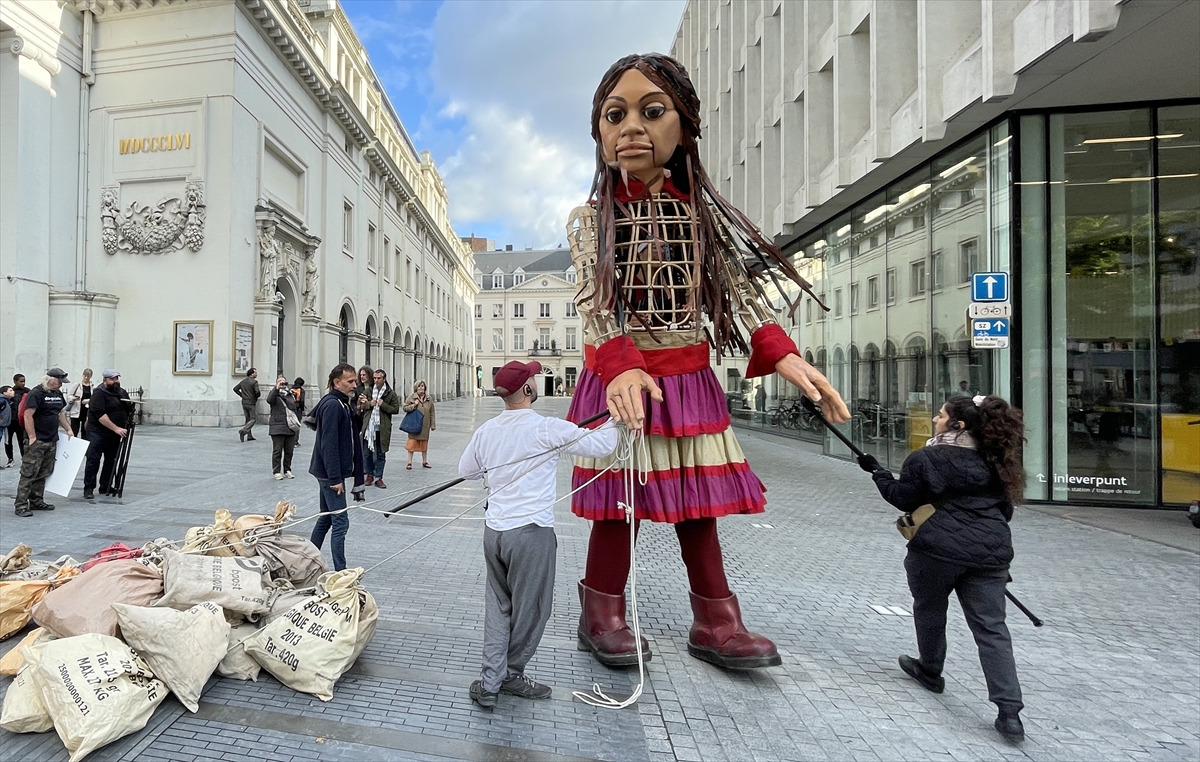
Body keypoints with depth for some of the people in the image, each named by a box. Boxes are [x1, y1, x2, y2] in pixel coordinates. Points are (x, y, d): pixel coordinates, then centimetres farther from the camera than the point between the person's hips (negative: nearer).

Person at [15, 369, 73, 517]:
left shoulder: (58, 393, 13)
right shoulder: (36, 393, -12)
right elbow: (28, 416, -16)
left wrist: (68, 429, 16)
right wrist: (32, 437, -19)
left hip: (52, 441, 8)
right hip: (37, 441, -8)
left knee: (43, 474, 13)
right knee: (29, 473, -6)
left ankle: (37, 501, 21)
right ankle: (21, 505, -2)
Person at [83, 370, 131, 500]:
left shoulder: (123, 393, 10)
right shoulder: (99, 394, -12)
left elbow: (128, 411, 22)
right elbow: (101, 415, -21)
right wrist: (116, 428, -25)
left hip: (114, 435, 7)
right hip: (98, 432, -6)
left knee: (111, 461, 10)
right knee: (93, 460, -4)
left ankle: (106, 487, 19)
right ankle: (88, 488, 3)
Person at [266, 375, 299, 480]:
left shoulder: (290, 395, 16)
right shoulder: (274, 393, 1)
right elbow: (269, 400, -22)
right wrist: (277, 388, -25)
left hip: (290, 427, 5)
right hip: (277, 427, -5)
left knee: (289, 451, 9)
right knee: (277, 451, 0)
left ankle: (287, 470, 20)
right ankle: (277, 471, 9)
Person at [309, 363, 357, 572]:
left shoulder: (341, 404, 12)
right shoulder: (332, 405, -18)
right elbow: (328, 444, -22)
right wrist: (336, 478, -22)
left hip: (328, 472, 10)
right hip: (330, 473, -10)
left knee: (326, 518, 19)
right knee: (340, 522, -7)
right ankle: (340, 571, -1)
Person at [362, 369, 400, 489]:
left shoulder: (391, 393, -1)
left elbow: (396, 409, -2)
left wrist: (383, 405, -16)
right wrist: (369, 404, -7)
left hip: (382, 428, -2)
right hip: (368, 426, 2)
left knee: (381, 454, 6)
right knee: (367, 453, 9)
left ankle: (378, 478, 15)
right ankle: (370, 475, 26)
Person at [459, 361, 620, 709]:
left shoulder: (486, 431, 3)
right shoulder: (548, 429, -15)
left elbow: (465, 470, 17)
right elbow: (601, 445, -12)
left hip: (494, 530, 6)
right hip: (531, 532, -6)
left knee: (498, 606, 19)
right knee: (529, 610, 14)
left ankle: (490, 682, 21)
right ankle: (511, 674, 32)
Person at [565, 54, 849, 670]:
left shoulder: (702, 211, 6)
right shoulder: (589, 220, -1)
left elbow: (740, 288, -3)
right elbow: (595, 303, -15)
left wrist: (781, 353, -19)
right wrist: (622, 368, -34)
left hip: (690, 378, 3)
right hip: (619, 378, -2)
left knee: (695, 503, 10)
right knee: (619, 505, 3)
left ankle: (715, 624, 24)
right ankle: (602, 617, 23)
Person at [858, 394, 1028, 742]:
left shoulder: (924, 459, -6)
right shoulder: (992, 461, 12)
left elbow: (903, 499, -1)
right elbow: (1004, 508, 18)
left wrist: (876, 471, 10)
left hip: (939, 548, -5)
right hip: (991, 552, 5)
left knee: (929, 610, 19)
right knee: (991, 626, 5)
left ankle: (930, 670, 38)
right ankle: (1010, 711, -1)